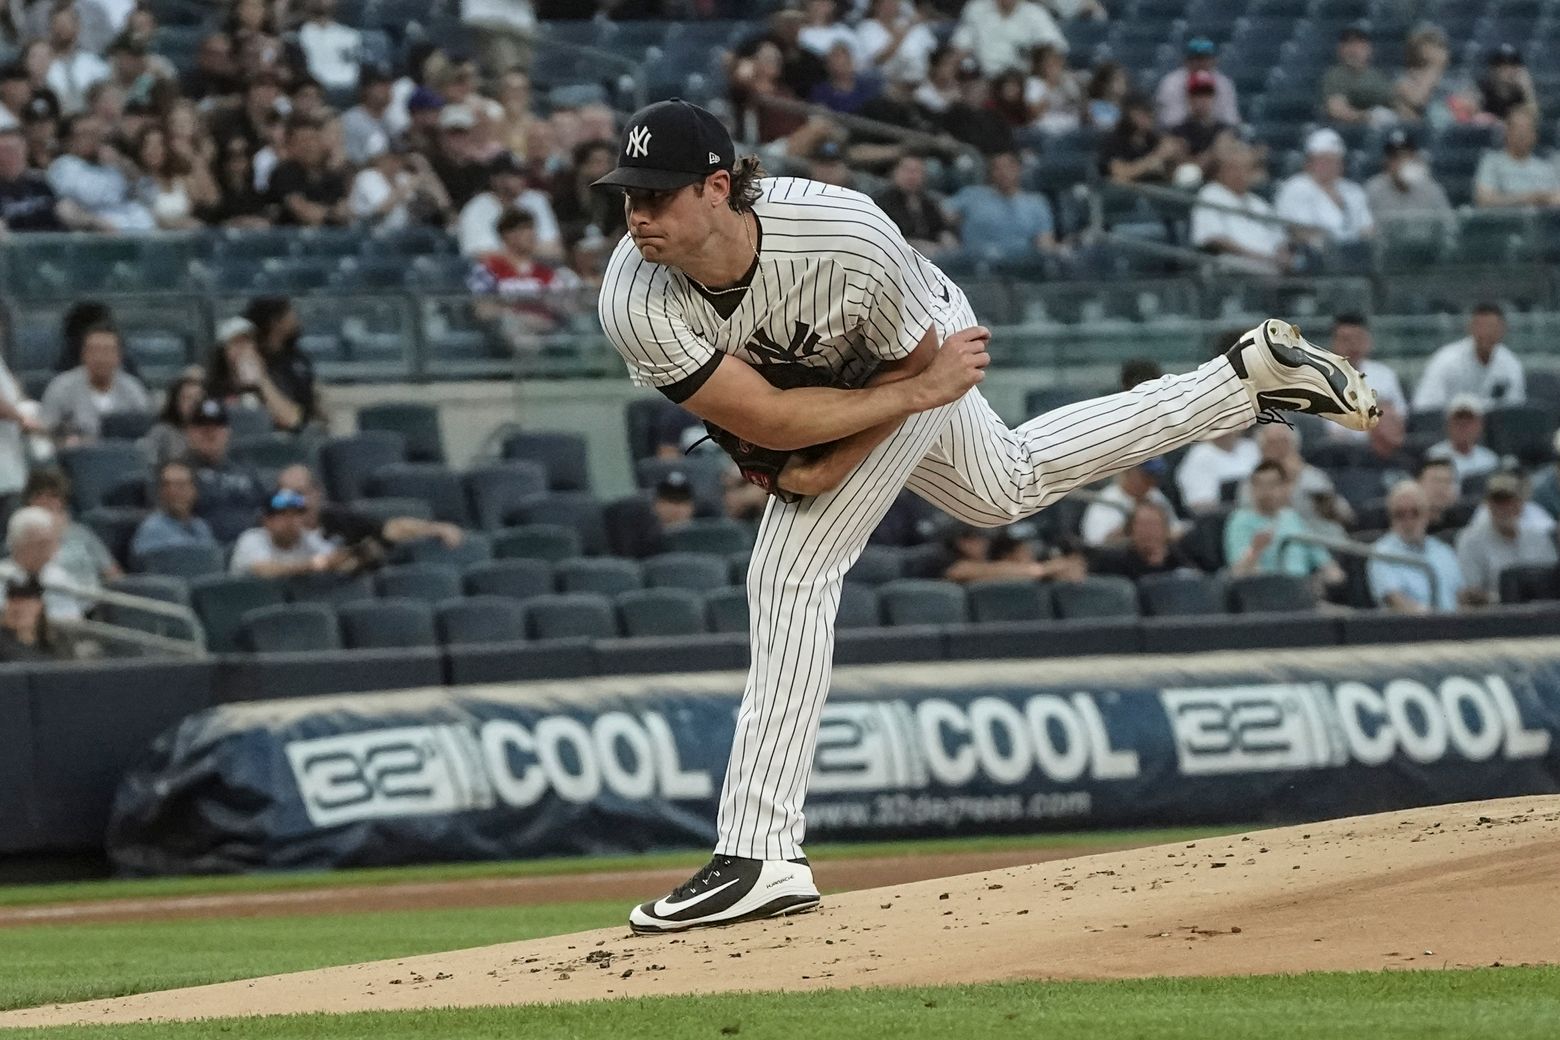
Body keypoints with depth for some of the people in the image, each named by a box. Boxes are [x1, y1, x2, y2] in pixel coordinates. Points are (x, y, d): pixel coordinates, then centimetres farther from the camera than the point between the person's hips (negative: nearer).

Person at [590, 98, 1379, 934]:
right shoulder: (635, 305, -35)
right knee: (1008, 486, 27)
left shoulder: (851, 239, -41)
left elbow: (912, 364, -21)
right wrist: (922, 392, -28)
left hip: (917, 354, -5)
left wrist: (827, 465, -27)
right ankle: (1250, 378, 43)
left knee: (791, 572, -17)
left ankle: (760, 856, -15)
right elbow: (767, 420, -31)